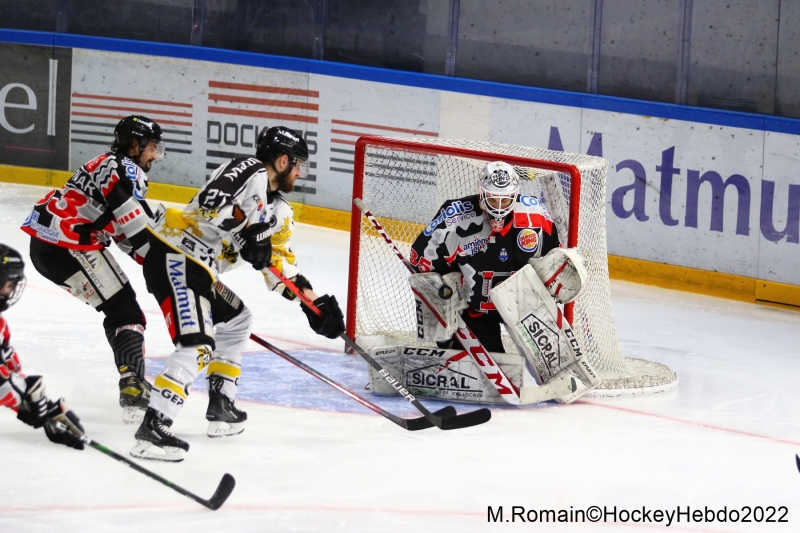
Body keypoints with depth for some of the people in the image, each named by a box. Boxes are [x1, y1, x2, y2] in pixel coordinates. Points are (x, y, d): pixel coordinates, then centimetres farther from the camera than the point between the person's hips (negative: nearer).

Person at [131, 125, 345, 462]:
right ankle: (152, 430, -29)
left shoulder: (279, 210, 18)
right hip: (173, 257, -11)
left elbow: (281, 263, 22)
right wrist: (245, 234, -25)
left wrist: (313, 302, 15)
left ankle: (221, 407, 31)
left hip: (199, 269, 11)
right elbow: (211, 202, -27)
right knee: (197, 345, -22)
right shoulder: (249, 172, -11)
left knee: (236, 320, 29)